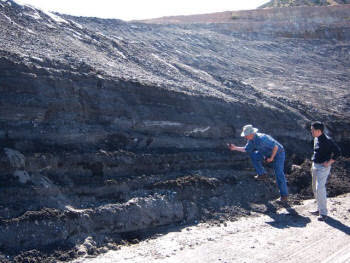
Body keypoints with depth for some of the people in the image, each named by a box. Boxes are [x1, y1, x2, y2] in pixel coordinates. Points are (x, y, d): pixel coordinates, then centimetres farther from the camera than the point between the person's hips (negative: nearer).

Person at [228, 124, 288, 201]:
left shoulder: (261, 139, -36)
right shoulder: (251, 139, -9)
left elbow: (275, 147, -33)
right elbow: (246, 149, 6)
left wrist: (271, 158, -22)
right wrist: (235, 148, -3)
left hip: (278, 153, -9)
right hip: (268, 153, 9)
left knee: (279, 174, -14)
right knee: (252, 155, 4)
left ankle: (284, 195, -1)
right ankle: (262, 174, 12)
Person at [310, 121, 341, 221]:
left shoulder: (327, 140, -18)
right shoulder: (316, 139, 8)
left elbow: (337, 152, -16)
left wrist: (329, 162, -18)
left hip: (323, 167, -9)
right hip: (315, 166, 9)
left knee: (320, 188, -14)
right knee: (315, 188, 15)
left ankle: (323, 213, -7)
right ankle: (320, 209, 27)